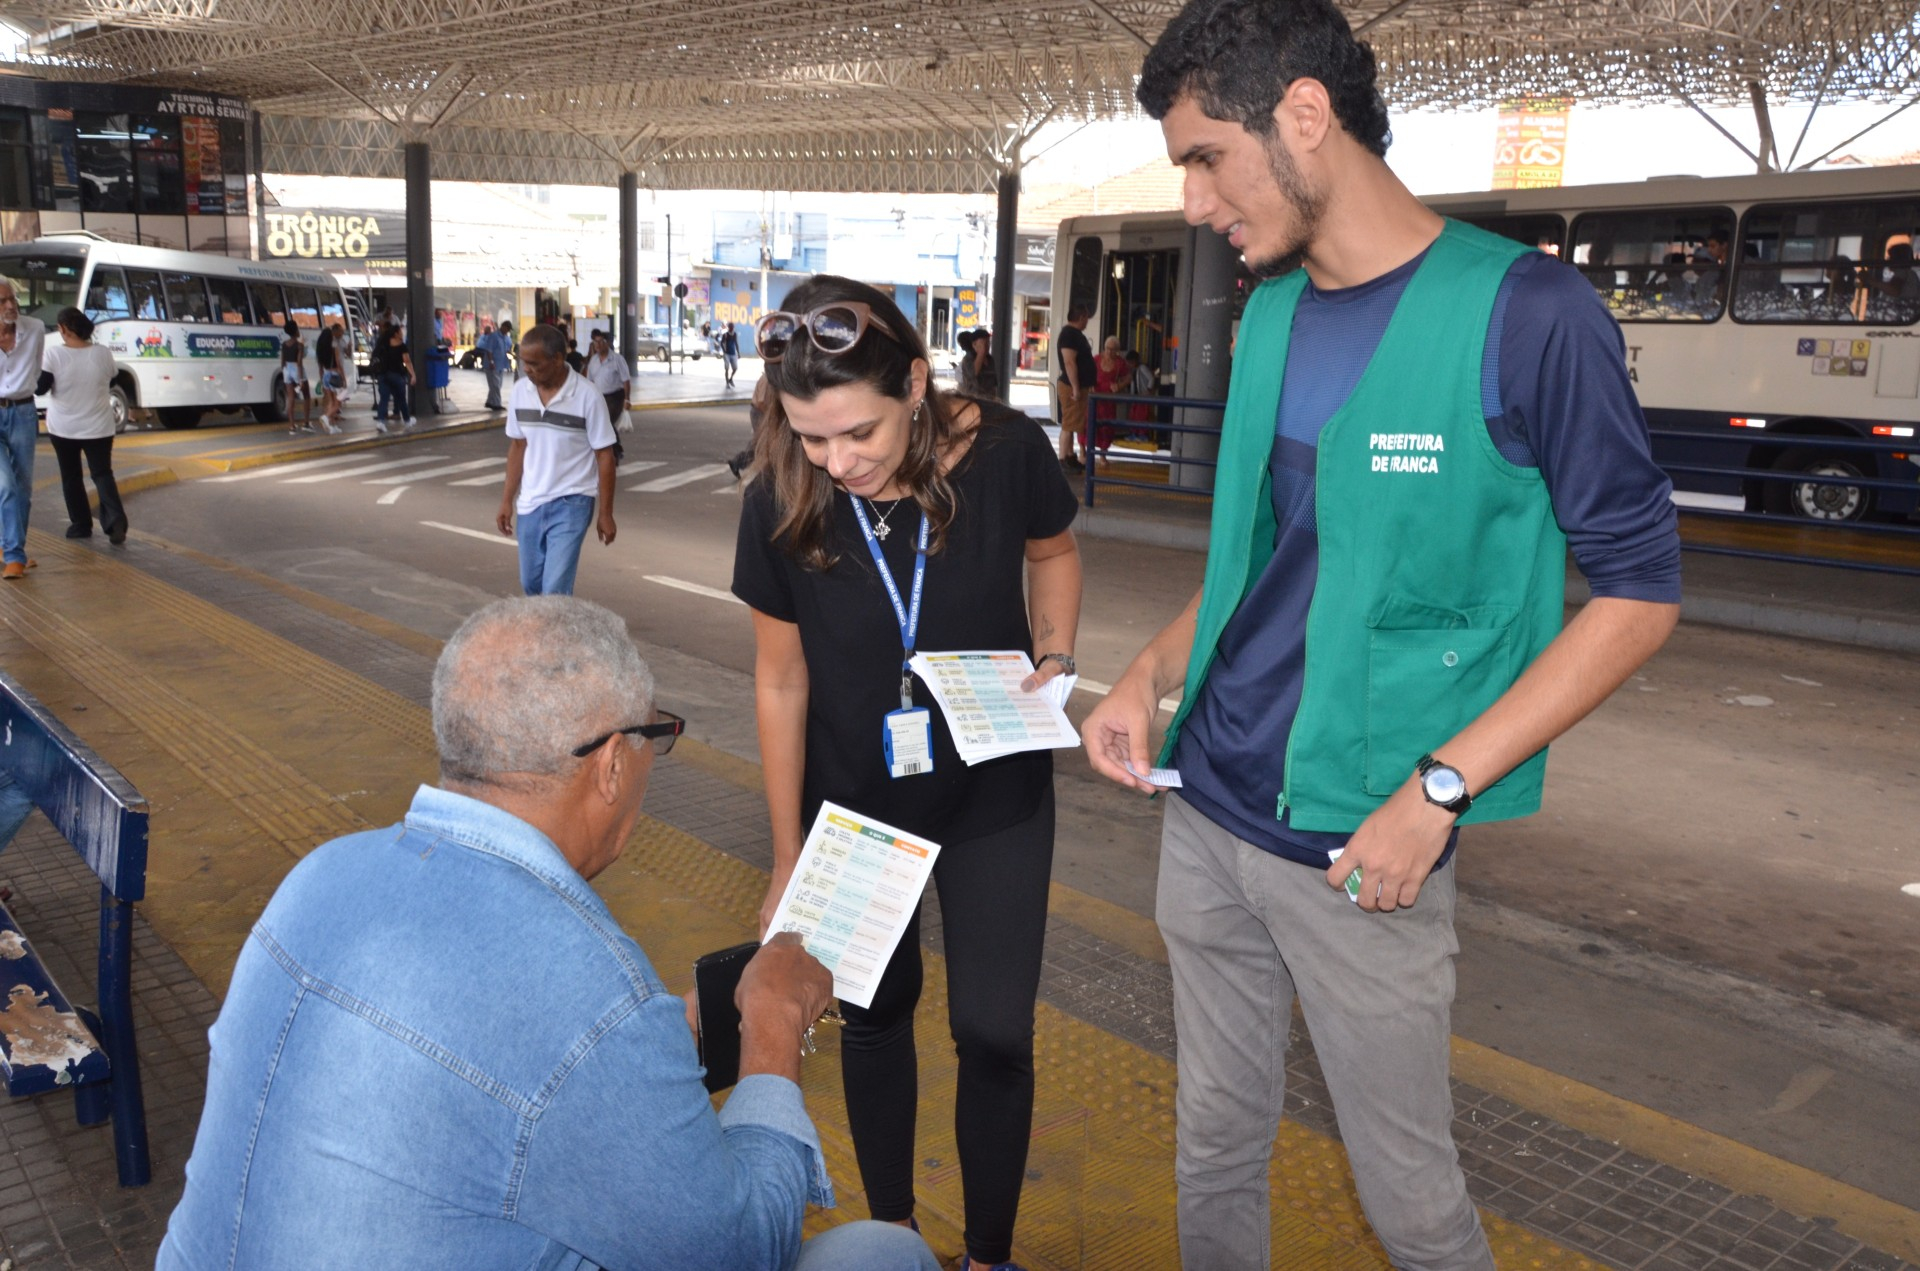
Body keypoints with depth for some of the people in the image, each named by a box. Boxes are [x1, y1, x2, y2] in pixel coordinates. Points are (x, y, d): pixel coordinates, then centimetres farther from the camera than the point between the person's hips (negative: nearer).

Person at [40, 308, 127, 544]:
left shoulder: (53, 354, -14)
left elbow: (41, 386, -10)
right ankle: (115, 519, -13)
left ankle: (80, 525, 17)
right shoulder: (103, 353, -6)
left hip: (63, 427, -1)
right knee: (102, 474, 8)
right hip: (98, 427, 1)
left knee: (71, 477, 14)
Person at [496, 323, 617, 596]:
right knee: (531, 584, 15)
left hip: (571, 503, -5)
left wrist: (606, 514, -8)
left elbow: (604, 456, -9)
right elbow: (517, 447, 9)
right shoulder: (520, 391, -1)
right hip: (530, 503, 5)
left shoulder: (587, 397, -16)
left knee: (555, 590, -11)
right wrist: (507, 500, 8)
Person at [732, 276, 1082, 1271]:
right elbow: (782, 682, -8)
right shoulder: (780, 504, -20)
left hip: (996, 796, 0)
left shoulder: (1005, 454, -22)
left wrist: (1056, 658, -16)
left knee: (994, 1032, 3)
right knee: (874, 1013, 16)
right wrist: (788, 861, -2)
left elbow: (1052, 552, 2)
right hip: (854, 803, 1)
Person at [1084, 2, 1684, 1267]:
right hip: (1204, 808, 6)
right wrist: (1150, 676, 2)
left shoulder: (1525, 312, -13)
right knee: (1214, 1144, 19)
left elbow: (1641, 589, -10)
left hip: (1359, 845, -5)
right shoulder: (1268, 311, 7)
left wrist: (1439, 789, -17)